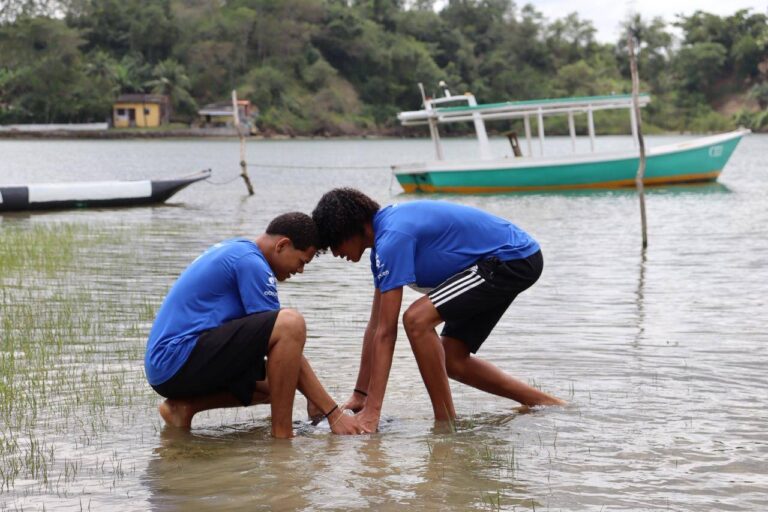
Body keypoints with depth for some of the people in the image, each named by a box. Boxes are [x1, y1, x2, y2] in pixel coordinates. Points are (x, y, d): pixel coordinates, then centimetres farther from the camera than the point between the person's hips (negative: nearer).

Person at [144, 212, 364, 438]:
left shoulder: (233, 250, 19)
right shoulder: (251, 263, -11)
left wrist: (314, 397, 25)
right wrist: (334, 413, -9)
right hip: (178, 359, -10)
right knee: (290, 322, -21)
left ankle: (183, 406, 10)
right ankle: (282, 436, -17)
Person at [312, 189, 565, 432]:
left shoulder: (393, 238, -23)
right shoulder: (383, 237, 8)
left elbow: (386, 332, -25)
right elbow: (375, 326, 12)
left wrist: (372, 410, -24)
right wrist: (359, 395, 12)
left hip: (514, 259, -11)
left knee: (417, 319, -21)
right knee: (451, 360, 13)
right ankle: (548, 404, 24)